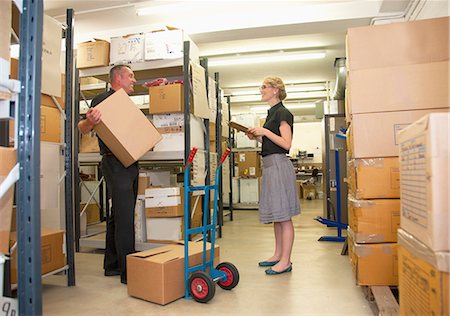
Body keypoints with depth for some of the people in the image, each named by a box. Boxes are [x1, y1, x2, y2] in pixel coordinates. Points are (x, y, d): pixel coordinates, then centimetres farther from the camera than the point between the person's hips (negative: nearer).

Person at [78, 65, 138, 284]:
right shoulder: (103, 100, -5)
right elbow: (82, 128, -12)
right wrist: (89, 121, -33)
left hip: (130, 163, 9)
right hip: (115, 164, -9)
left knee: (118, 216, 13)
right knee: (125, 218, -9)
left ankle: (112, 265, 24)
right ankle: (127, 271, -3)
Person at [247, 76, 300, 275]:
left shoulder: (282, 113, -8)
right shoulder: (272, 113, 20)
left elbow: (286, 143, -16)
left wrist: (265, 132, -15)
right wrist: (257, 137, 11)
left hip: (279, 165, -10)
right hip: (270, 165, 10)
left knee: (283, 216, -4)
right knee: (276, 216, 14)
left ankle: (285, 261, 3)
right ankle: (278, 255, 25)